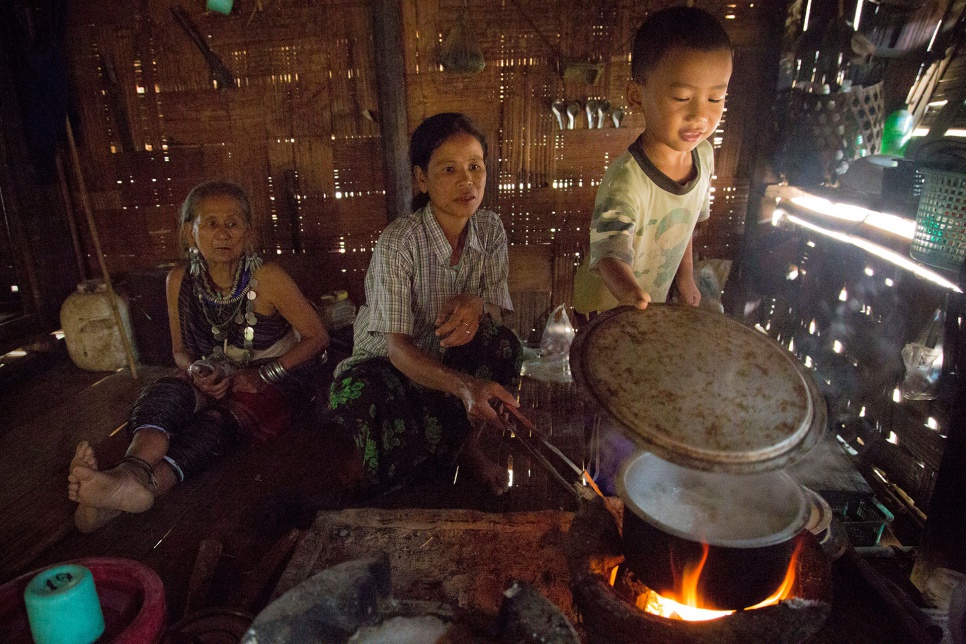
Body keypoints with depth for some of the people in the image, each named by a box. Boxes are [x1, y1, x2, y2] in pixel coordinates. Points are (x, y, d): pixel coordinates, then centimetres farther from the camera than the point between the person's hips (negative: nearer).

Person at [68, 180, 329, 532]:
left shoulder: (267, 278, -15)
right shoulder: (181, 280, -2)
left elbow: (316, 336, -9)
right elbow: (181, 348, 11)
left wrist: (262, 375, -16)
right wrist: (195, 371, -13)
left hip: (274, 381, -3)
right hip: (214, 382, 4)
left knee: (216, 420, -33)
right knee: (164, 393, -28)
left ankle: (140, 485, -56)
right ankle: (133, 470, -57)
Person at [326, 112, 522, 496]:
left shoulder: (490, 229, -9)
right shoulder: (398, 241, -25)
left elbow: (498, 310, -4)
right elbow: (397, 346, -29)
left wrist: (476, 304, -31)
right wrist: (463, 385, -49)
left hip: (452, 359, 4)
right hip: (385, 362, -4)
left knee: (502, 343, -27)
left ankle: (470, 446, -1)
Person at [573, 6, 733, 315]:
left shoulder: (702, 154, -9)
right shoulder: (625, 181, -34)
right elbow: (611, 256, -45)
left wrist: (685, 273, 11)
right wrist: (633, 295, -65)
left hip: (657, 301, 7)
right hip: (607, 306, -7)